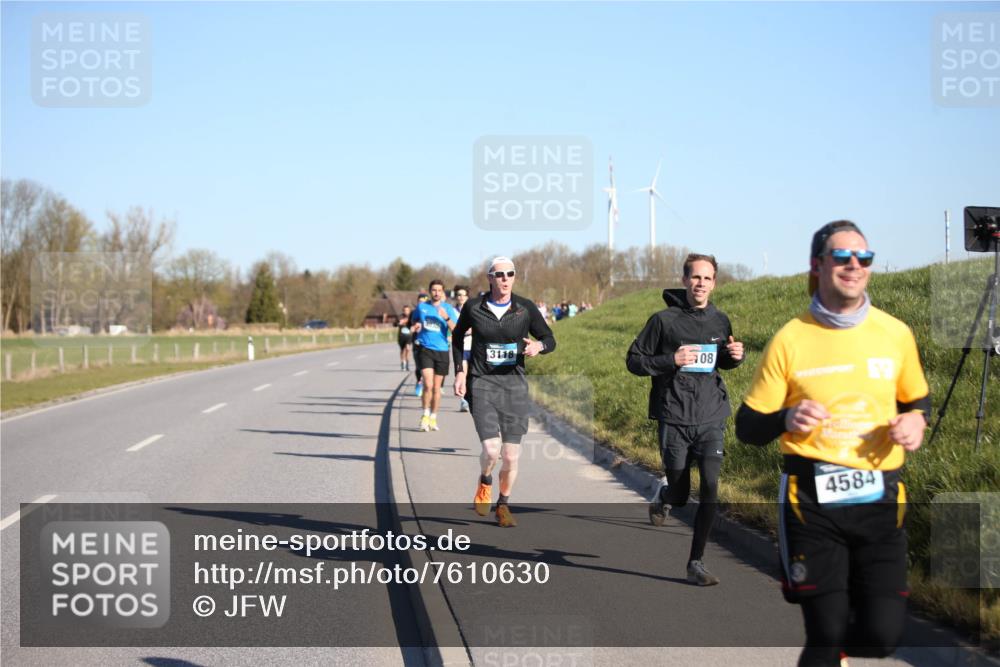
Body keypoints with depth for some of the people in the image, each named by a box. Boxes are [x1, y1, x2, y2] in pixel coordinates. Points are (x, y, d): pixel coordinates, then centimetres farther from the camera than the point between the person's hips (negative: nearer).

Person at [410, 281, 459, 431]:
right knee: (428, 384, -15)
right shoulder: (421, 306, 6)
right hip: (425, 349, 0)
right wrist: (416, 327, 2)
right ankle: (425, 415, 1)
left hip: (442, 351, 0)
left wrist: (446, 318, -25)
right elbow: (415, 322, 25)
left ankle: (433, 418, 23)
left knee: (436, 388, 8)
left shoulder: (448, 309, 0)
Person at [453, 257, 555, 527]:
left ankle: (503, 506, 26)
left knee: (511, 456, 2)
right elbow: (458, 336, 16)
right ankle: (484, 482, 17)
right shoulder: (473, 307, -2)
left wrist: (538, 346, -17)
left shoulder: (525, 308, -2)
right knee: (492, 450, -17)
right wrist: (459, 372, 7)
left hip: (514, 384, 2)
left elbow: (550, 339, 7)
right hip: (481, 384, -2)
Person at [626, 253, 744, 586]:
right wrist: (671, 361, -17)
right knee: (680, 497, 4)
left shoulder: (720, 321, 8)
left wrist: (736, 356, 1)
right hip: (674, 418, -2)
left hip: (711, 418, 2)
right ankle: (663, 494, 43)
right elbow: (634, 360, -2)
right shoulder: (664, 320, -5)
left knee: (710, 487, -13)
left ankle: (696, 563, -3)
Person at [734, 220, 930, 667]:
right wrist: (785, 419, -19)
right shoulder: (790, 339, -3)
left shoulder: (896, 333, 5)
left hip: (880, 496, 2)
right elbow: (747, 426, 2)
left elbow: (918, 397, 21)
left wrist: (915, 419, -2)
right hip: (812, 497, -2)